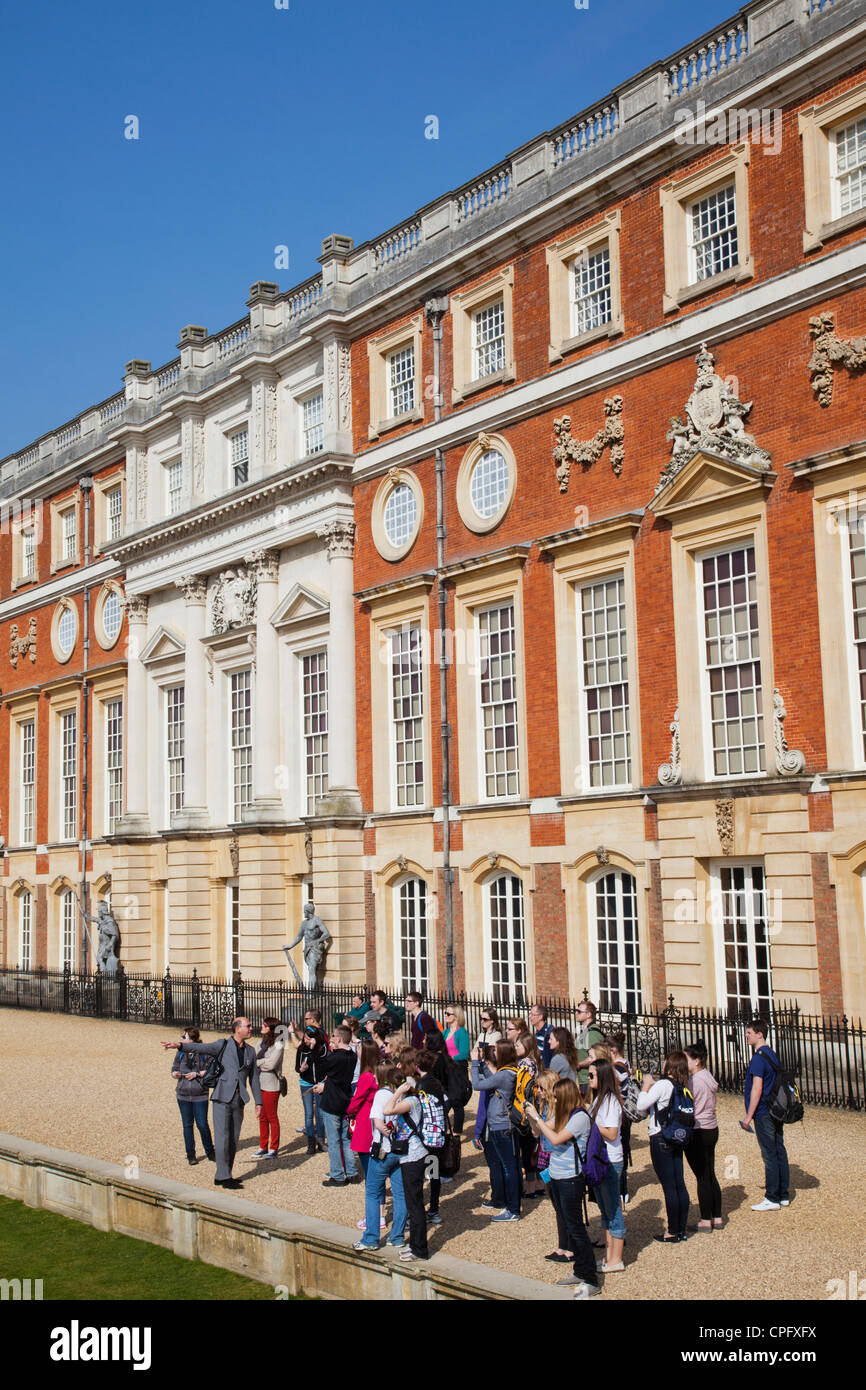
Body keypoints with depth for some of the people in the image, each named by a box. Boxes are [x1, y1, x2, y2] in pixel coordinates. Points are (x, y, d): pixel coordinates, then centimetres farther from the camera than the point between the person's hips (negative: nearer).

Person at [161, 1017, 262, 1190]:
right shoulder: (223, 1045, -1)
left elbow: (254, 1078, 16)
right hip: (222, 1098, -5)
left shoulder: (250, 1051, 12)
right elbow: (201, 1048, -15)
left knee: (233, 1139, 5)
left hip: (239, 1101, 5)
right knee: (222, 1137, -8)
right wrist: (180, 1046, -31)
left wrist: (258, 1102, 11)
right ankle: (224, 1177, -4)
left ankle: (222, 1177, 14)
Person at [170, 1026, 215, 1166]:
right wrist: (175, 1074, -9)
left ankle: (210, 1152, 15)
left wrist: (197, 1074, -13)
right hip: (183, 1095, 4)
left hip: (200, 1095, -4)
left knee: (202, 1124, -2)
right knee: (187, 1125, 7)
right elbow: (174, 1069, 13)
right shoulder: (180, 1053, 8)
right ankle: (191, 1155, 17)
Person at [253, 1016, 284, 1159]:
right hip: (260, 1083, 7)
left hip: (271, 1085, -7)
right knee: (262, 1117, 13)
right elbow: (254, 1059, 9)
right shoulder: (262, 1043, 11)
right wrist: (262, 1064, -10)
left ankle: (274, 1148, 11)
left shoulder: (278, 1045, -11)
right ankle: (263, 1147, 21)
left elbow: (271, 1064, -19)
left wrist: (257, 1063, -6)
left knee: (272, 1117, 2)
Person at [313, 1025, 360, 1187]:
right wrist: (325, 1085, 9)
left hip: (332, 1104, -7)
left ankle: (337, 1176, 7)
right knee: (346, 1138, 15)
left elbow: (319, 1071, -9)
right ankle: (351, 1173, 18)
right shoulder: (352, 1057, 2)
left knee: (333, 1141, 2)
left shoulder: (334, 1057, -21)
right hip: (346, 1102, 7)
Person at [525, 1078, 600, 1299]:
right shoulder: (561, 1114, 8)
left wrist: (538, 1118, -20)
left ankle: (590, 1281, 1)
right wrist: (531, 1117, -4)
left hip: (571, 1179, -9)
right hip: (555, 1176, 9)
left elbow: (556, 1139, -24)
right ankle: (579, 1272, 26)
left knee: (575, 1227, -5)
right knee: (566, 1225, 15)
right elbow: (539, 1132, 14)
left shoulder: (580, 1117, -17)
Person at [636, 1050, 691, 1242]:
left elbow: (641, 1105, -19)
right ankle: (681, 1229, 18)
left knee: (669, 1186, -2)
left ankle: (672, 1233, 4)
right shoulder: (682, 1087, 6)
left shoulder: (662, 1085, -17)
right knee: (679, 1184, 11)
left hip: (661, 1138, -8)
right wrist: (653, 1085, 10)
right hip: (677, 1138, 8)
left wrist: (647, 1085, -6)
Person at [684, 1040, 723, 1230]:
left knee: (702, 1177, -1)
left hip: (697, 1132, -9)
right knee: (710, 1175, 15)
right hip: (712, 1129, 9)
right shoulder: (709, 1078, 9)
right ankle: (717, 1217, 20)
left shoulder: (695, 1081, -17)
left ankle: (706, 1220, 6)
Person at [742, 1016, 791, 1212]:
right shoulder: (772, 1055, 13)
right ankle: (784, 1195, 18)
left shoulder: (758, 1058, -16)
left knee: (769, 1155, -4)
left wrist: (749, 1117, -16)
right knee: (779, 1152, 12)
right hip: (776, 1112, 9)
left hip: (763, 1114, -9)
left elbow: (757, 1089, -20)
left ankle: (772, 1199, 0)